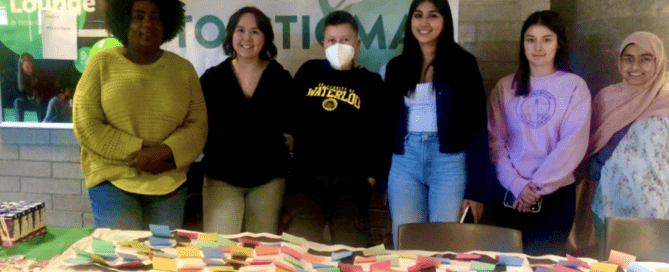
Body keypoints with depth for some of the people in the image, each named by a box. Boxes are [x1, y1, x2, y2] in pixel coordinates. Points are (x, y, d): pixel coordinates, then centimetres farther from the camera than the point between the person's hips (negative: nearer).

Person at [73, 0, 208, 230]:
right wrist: (137, 153, -12)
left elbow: (197, 124, 2)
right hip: (112, 178, -2)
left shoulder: (183, 69, 7)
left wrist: (165, 152, -16)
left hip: (169, 183, 2)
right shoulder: (101, 64, 1)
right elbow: (85, 124, -5)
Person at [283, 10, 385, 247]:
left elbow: (379, 134, 2)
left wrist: (372, 175, -4)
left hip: (351, 182, -1)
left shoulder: (371, 82, 5)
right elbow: (290, 116, 12)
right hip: (306, 178, 1)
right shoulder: (309, 71, 10)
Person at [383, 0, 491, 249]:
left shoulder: (462, 63, -1)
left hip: (449, 162, -3)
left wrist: (475, 188, -8)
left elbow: (476, 125, -3)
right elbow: (390, 122, 13)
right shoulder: (396, 67, 10)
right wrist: (383, 178, 9)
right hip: (404, 163, 3)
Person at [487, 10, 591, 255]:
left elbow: (573, 143, -8)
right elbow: (495, 140, 0)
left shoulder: (574, 86, 0)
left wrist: (537, 186, -12)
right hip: (507, 194, 2)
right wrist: (516, 184, -11)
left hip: (554, 195, -2)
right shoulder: (505, 87, 5)